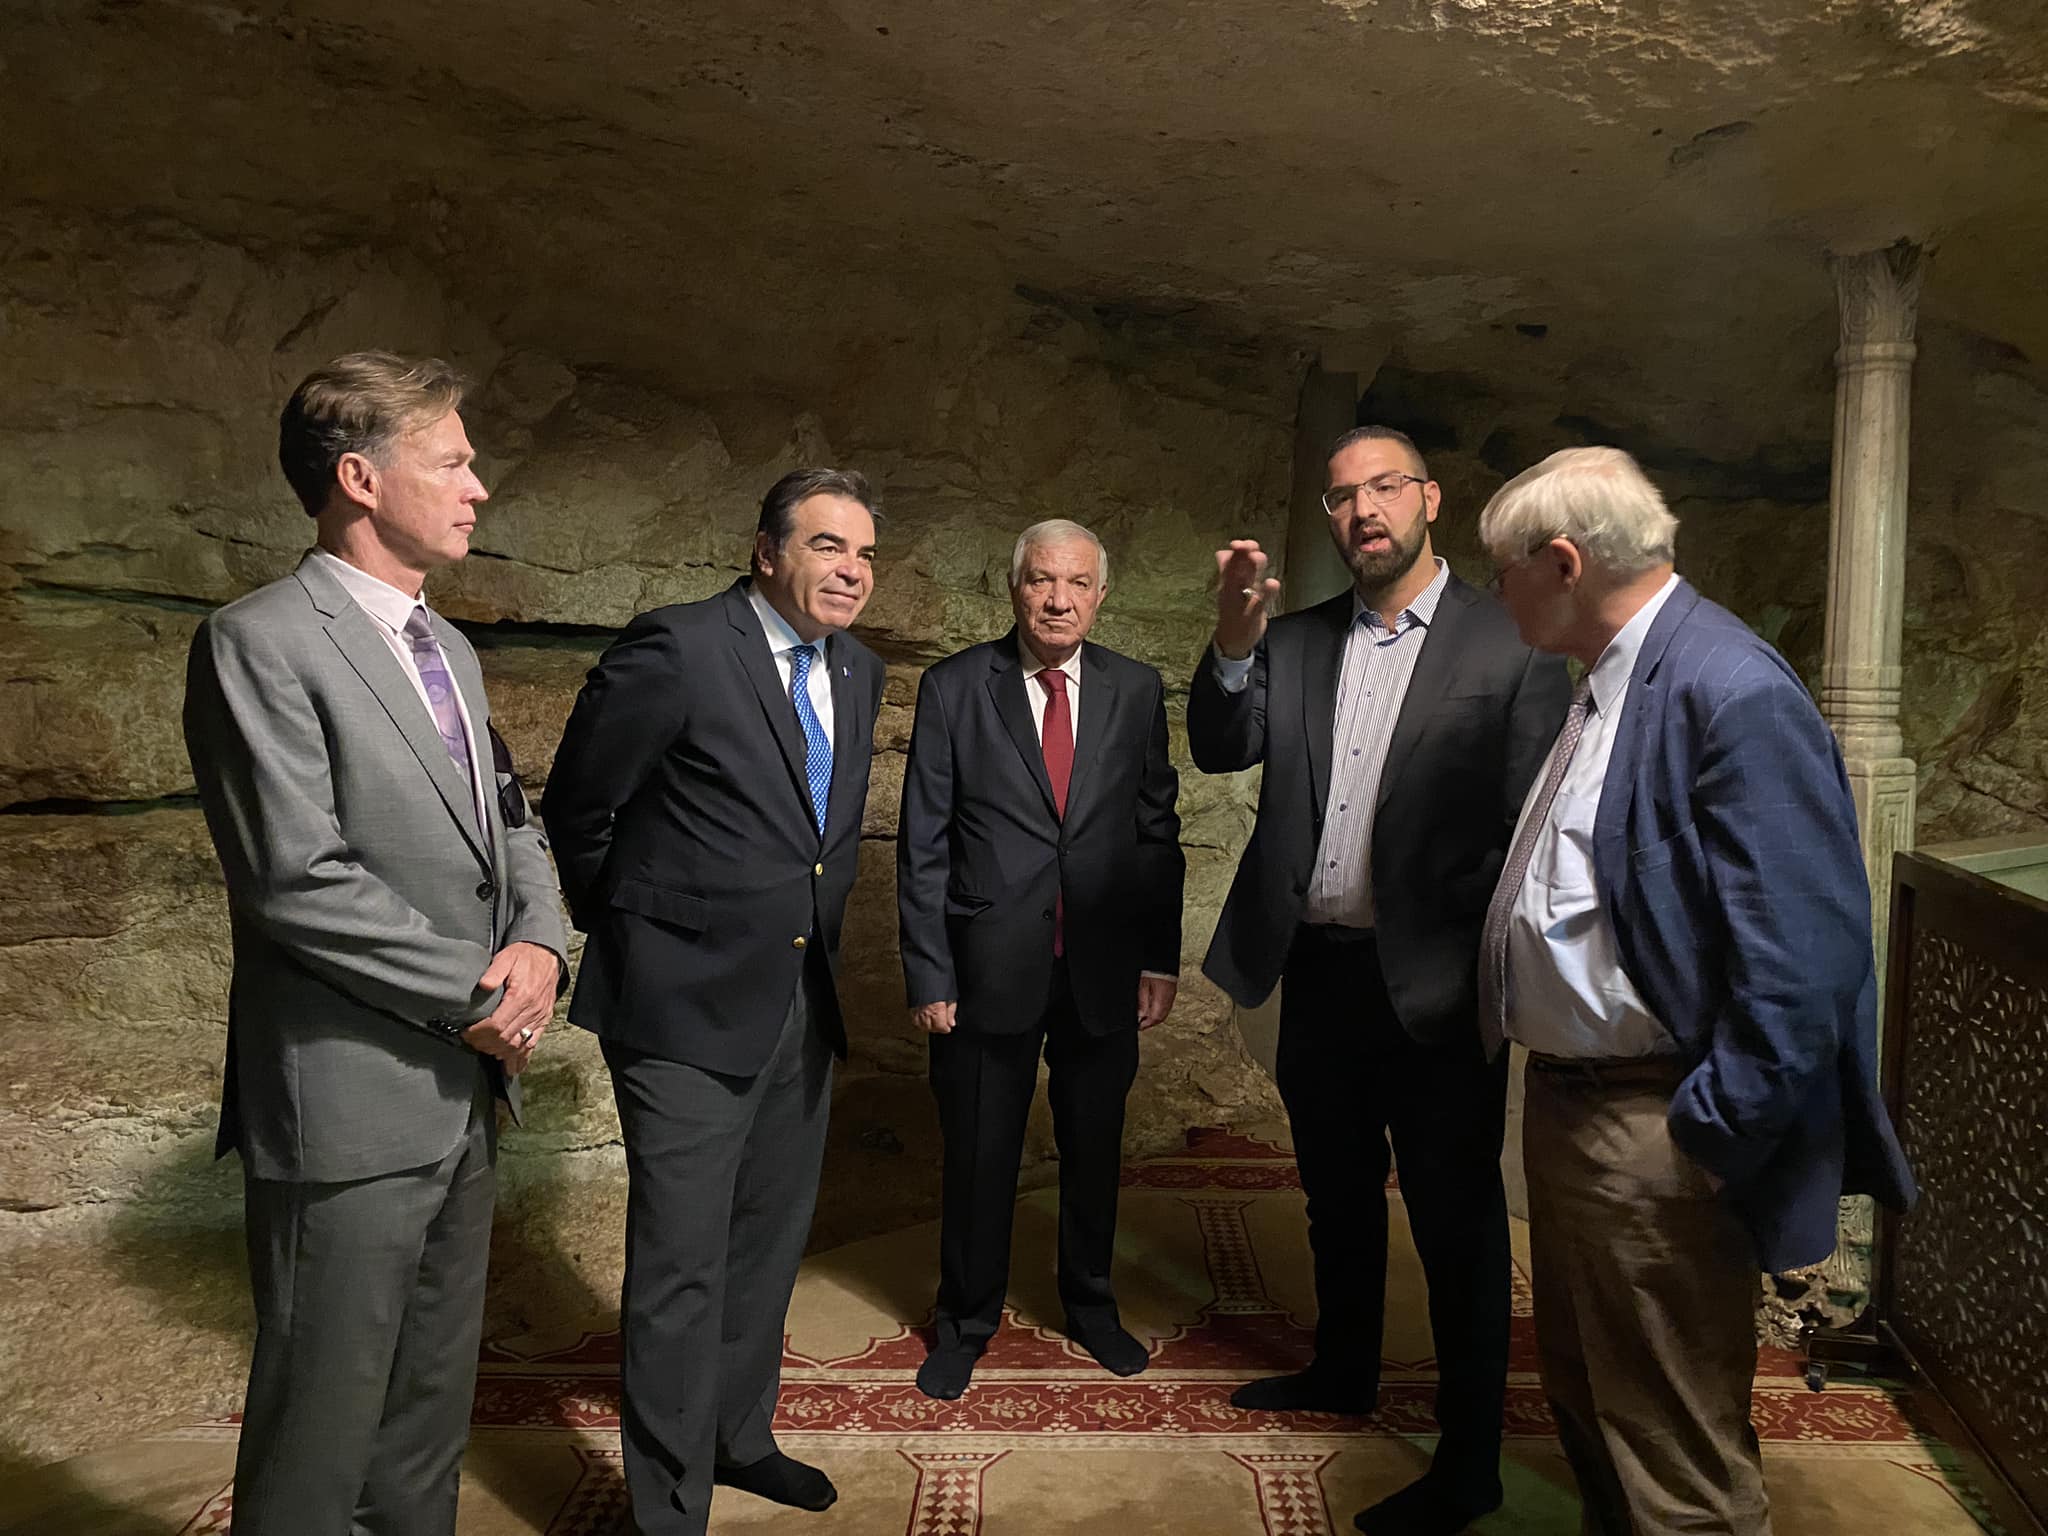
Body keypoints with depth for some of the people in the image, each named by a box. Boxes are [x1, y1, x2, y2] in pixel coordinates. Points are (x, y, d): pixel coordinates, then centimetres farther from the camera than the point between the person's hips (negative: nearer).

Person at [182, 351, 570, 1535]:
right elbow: (299, 880, -20)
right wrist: (479, 992, -13)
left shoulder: (451, 651, 14)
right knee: (324, 1431, 6)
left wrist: (541, 945, -5)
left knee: (432, 1411, 19)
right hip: (352, 1106, -8)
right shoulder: (260, 641, -12)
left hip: (466, 1095, 8)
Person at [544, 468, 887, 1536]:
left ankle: (739, 1437, 40)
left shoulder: (857, 673, 7)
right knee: (680, 1268, 0)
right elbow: (577, 810, -6)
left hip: (801, 1003, 8)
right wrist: (629, 935, 3)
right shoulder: (676, 649, -16)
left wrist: (813, 926, 15)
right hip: (688, 1006, -7)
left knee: (769, 1242, 20)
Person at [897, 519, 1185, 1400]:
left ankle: (1090, 1303, 40)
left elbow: (1158, 828, 5)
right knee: (979, 1158, 11)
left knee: (1094, 1152, 17)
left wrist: (1161, 955, 1)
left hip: (1105, 969, 2)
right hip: (990, 966, -2)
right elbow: (923, 844, -4)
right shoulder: (954, 689, -5)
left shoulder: (1136, 691, 2)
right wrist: (928, 974, -7)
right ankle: (966, 1321, 33)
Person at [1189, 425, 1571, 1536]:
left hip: (1433, 986, -5)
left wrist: (1484, 958, -16)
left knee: (1456, 1222, 8)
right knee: (1337, 1196, 23)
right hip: (1317, 973, 6)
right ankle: (1344, 1373, 45)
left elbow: (1534, 822, -11)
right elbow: (1220, 750, -4)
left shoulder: (1508, 644, -9)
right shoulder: (1294, 642, 6)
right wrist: (1232, 641, -18)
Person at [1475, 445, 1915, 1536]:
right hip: (1563, 1102, 10)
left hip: (1652, 1132, -10)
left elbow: (1801, 953, -24)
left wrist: (1711, 1139, -21)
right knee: (1583, 1405, 25)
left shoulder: (1731, 692, -20)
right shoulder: (1604, 684, 10)